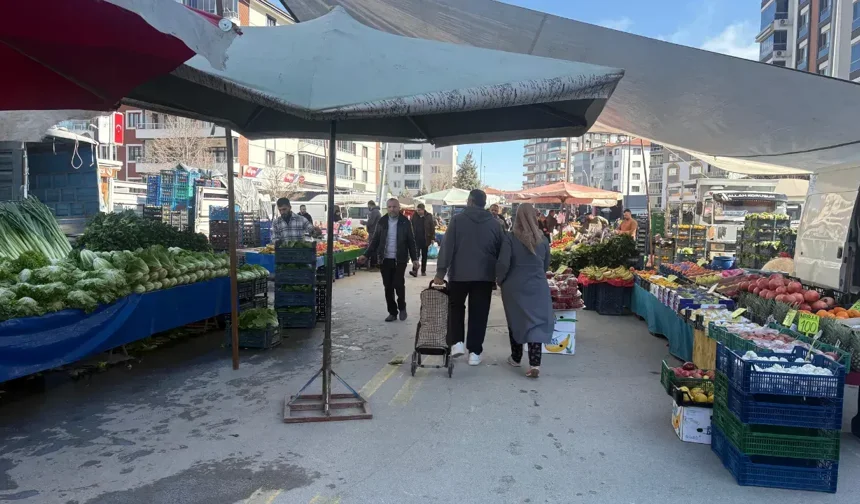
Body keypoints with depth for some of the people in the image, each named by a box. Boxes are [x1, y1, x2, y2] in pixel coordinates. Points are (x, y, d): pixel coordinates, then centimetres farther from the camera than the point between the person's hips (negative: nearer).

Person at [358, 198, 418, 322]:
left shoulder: (405, 222, -1)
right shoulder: (382, 221, 5)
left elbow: (411, 241, 1)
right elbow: (375, 240, 7)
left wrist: (414, 258, -6)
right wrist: (366, 255, -1)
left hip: (399, 260, -3)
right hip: (385, 260, 3)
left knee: (399, 285, -5)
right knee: (388, 287, 6)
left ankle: (402, 308, 20)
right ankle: (392, 312, 17)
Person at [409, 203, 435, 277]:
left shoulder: (429, 216, -3)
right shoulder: (414, 216, 1)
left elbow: (432, 228, -2)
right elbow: (411, 227, 5)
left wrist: (432, 238, -6)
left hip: (425, 239, 0)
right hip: (416, 239, 0)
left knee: (424, 256, 10)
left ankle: (423, 271, 19)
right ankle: (415, 270, -14)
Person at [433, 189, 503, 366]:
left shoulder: (458, 219, -4)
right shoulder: (494, 223, 4)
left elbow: (447, 247, -8)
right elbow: (500, 251, 8)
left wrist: (440, 272, -6)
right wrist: (498, 274, 18)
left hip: (459, 273, -1)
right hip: (485, 275, 2)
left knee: (455, 307, 19)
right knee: (479, 313, 7)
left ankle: (457, 342, 9)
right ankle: (474, 352, 9)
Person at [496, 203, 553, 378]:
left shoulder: (510, 238, -9)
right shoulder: (543, 239, 3)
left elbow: (503, 263, -13)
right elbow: (546, 264, 13)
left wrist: (500, 280, 4)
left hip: (514, 286, -1)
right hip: (538, 286, 2)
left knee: (515, 321, 15)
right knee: (537, 322, -1)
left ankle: (516, 358, 28)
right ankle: (534, 364, -11)